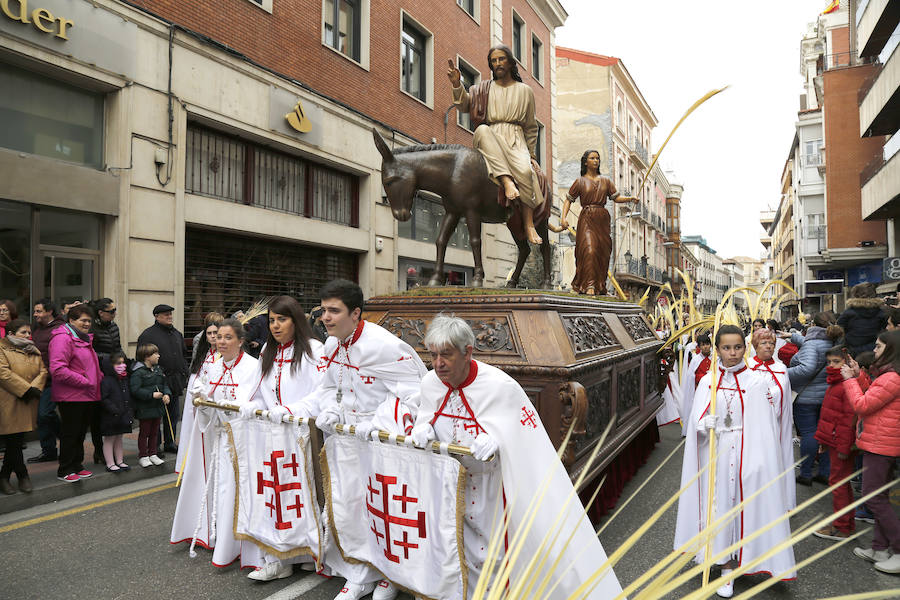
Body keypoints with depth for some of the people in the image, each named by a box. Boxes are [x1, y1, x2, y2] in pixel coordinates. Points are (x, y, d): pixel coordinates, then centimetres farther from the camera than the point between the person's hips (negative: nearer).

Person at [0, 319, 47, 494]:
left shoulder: (34, 352, 17)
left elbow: (43, 371, 8)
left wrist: (35, 388, -11)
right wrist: (27, 389, -18)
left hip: (28, 404, 6)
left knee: (16, 441, 8)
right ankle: (22, 476, 8)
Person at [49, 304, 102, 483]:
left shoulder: (85, 338, 18)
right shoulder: (63, 338, -13)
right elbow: (58, 369, -22)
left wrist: (100, 378, 12)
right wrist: (85, 382, -20)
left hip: (88, 396, 9)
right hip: (71, 396, -9)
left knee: (81, 433, 16)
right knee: (70, 433, 1)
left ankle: (76, 466, 27)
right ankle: (65, 471, 12)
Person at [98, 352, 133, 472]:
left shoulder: (124, 380, 11)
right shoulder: (106, 381, -14)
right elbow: (103, 399, -18)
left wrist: (129, 410, 11)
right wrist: (115, 410, -22)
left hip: (123, 416, 7)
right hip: (110, 417, -7)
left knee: (119, 439, 16)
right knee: (109, 440, 3)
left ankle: (120, 461, 24)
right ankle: (110, 464, 10)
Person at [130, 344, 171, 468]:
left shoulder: (158, 369, 8)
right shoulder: (138, 372, -16)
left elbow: (164, 385, 13)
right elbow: (135, 390, -22)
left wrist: (167, 394, -6)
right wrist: (151, 395, -24)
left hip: (158, 407, 7)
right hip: (144, 409, -7)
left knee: (154, 432, 15)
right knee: (144, 432, 6)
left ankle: (152, 454, 27)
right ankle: (143, 456, 18)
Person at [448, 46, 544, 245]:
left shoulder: (525, 91, 17)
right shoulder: (483, 89, 18)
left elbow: (531, 127, 18)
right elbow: (465, 105, 1)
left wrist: (531, 154, 12)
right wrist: (457, 85, -16)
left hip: (516, 140, 0)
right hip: (490, 140, 1)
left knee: (525, 170, -32)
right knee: (482, 129, -36)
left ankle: (529, 225, -28)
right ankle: (506, 181, -45)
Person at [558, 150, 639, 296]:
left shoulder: (606, 181, 14)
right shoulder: (580, 181, 6)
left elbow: (616, 198, 12)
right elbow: (568, 200, 6)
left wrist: (630, 199, -6)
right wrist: (563, 217, -7)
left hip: (603, 219, 4)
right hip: (587, 219, -3)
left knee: (603, 253, 1)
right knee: (589, 250, -17)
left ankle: (600, 285, 9)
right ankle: (589, 285, -16)